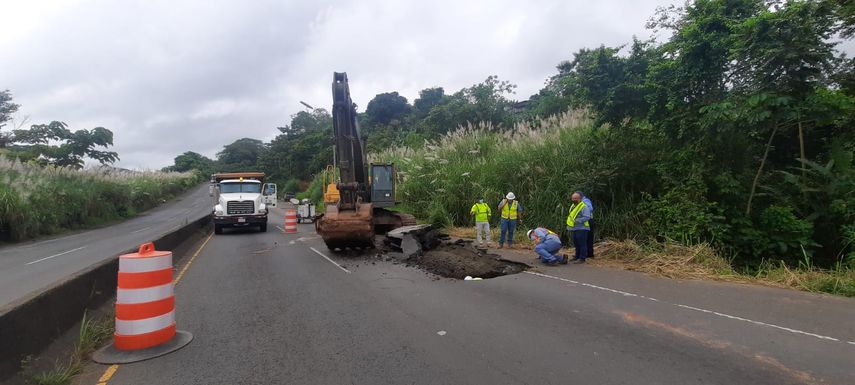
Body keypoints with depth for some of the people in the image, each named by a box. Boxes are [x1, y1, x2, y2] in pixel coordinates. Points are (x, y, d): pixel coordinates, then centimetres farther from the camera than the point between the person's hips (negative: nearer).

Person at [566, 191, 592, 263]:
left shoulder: (584, 207, -12)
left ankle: (582, 258, 0)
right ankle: (577, 256, 28)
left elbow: (587, 217, -21)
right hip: (573, 229, 9)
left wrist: (578, 221, -28)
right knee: (576, 244, 17)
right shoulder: (572, 206, 17)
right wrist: (569, 226, 21)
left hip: (581, 229, -9)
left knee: (582, 244, -5)